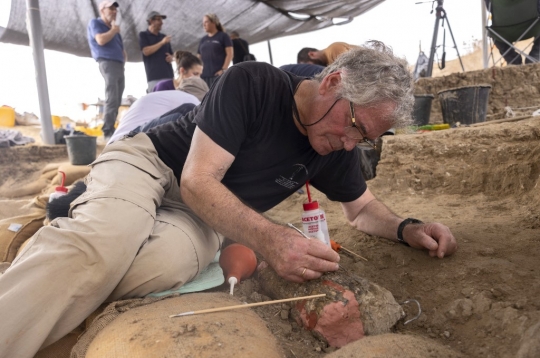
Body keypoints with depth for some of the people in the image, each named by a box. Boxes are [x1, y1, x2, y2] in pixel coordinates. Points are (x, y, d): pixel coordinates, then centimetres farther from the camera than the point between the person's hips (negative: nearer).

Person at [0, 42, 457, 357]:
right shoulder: (252, 83, -19)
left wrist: (407, 228, -8)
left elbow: (363, 208, 14)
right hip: (149, 162, -3)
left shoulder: (338, 149, -1)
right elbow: (197, 181, -21)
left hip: (204, 216, 4)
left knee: (168, 262, -33)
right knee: (107, 241, -37)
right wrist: (268, 238, -35)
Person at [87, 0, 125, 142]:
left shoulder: (113, 28, 26)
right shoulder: (95, 23, 5)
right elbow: (101, 40, -14)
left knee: (117, 101, 3)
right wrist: (114, 30, 0)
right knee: (111, 100, -17)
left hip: (119, 65, 8)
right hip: (108, 63, -8)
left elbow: (120, 48, 27)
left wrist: (123, 55, 4)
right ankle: (108, 132, -18)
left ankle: (111, 130, 5)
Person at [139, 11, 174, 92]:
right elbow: (146, 51, -8)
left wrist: (171, 58, 3)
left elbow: (171, 54, 27)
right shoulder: (143, 35, 8)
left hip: (169, 75, 5)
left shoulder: (164, 37, 21)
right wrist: (162, 42, -10)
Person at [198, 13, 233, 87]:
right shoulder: (203, 40, 21)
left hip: (218, 74, -5)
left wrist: (224, 69, -12)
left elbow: (229, 54, -2)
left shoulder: (223, 36, 6)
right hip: (204, 75, 5)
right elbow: (199, 58, 22)